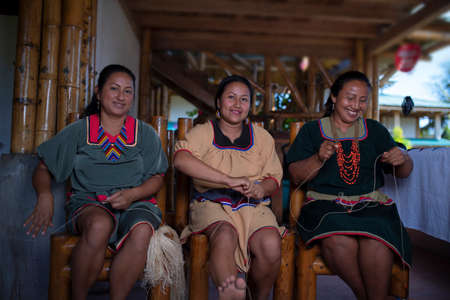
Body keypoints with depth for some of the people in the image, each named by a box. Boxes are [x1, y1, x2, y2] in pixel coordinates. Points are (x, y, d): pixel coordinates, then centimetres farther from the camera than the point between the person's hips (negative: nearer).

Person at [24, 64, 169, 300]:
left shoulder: (145, 134, 10)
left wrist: (132, 194, -12)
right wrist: (44, 195, -11)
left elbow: (157, 178, 8)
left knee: (142, 231, -34)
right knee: (99, 225, -36)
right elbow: (43, 169, 11)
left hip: (135, 204, 1)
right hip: (88, 203, 0)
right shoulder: (78, 131, 9)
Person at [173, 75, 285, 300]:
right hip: (212, 203, -2)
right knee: (225, 235, -35)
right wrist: (228, 180, -27)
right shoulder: (203, 132, 3)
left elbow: (274, 177, 15)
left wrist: (261, 189, -12)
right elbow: (181, 159, -19)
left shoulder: (262, 137, 14)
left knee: (271, 245, -24)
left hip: (252, 206, 3)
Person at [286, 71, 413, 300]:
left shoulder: (376, 131, 18)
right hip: (325, 203, -1)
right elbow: (295, 176, 4)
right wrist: (319, 158, -14)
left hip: (370, 204, 2)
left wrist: (402, 159, -8)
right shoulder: (312, 130, 11)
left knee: (376, 242, -31)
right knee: (339, 241, -33)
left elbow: (404, 173, 16)